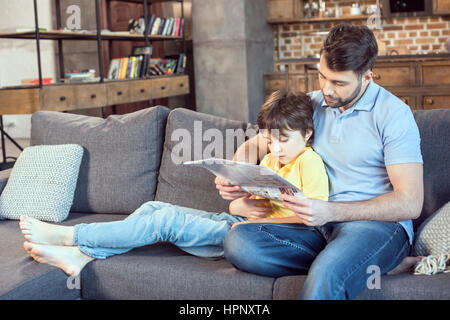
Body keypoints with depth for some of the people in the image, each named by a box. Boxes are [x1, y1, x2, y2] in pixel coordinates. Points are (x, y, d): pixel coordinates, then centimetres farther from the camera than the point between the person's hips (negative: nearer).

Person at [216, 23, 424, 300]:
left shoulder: (393, 114, -6)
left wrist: (330, 211, -24)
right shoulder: (311, 105, 13)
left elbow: (410, 203, -13)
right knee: (238, 241, -23)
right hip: (320, 226, 8)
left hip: (378, 225, -8)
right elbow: (254, 145, 20)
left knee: (327, 275, -43)